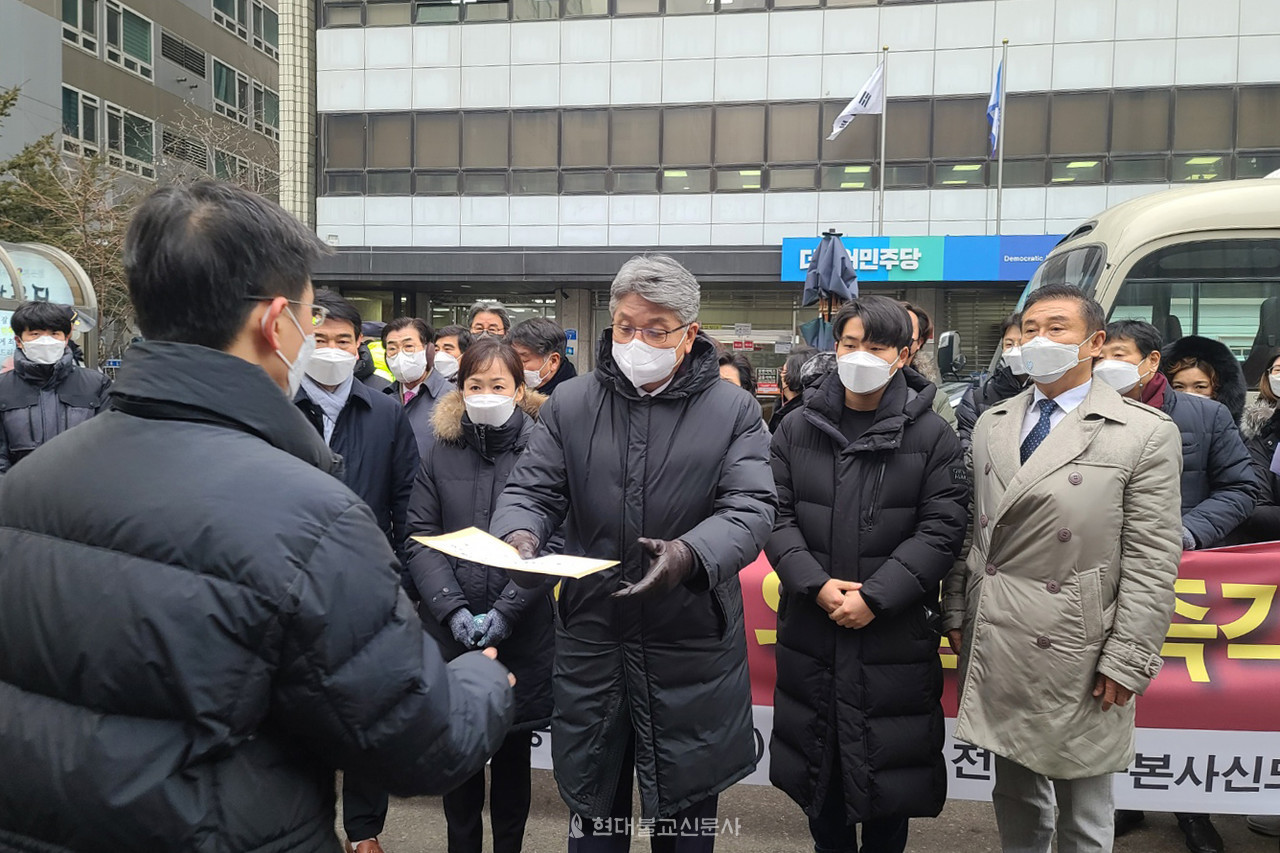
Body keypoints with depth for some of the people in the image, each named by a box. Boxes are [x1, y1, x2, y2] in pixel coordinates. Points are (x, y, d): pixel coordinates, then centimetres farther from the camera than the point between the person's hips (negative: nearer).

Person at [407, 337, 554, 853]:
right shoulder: (441, 452, 3)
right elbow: (421, 538, -2)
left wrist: (506, 611, -16)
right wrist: (454, 608, -14)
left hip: (521, 632, -2)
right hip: (450, 633, 2)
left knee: (513, 753, 13)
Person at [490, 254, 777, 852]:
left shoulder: (732, 410, -4)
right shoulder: (570, 404, 2)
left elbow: (750, 507, -13)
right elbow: (533, 489, 1)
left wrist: (690, 554, -33)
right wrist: (518, 534, -22)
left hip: (693, 646, -1)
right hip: (591, 639, 2)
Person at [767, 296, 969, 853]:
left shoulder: (932, 436, -3)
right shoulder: (797, 430, 5)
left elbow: (941, 530, -9)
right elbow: (778, 517, 1)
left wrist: (875, 597, -16)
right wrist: (816, 586, -13)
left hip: (895, 634, -2)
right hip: (811, 626, 3)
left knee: (887, 763, 12)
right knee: (818, 764, 16)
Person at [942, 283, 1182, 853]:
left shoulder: (1146, 434, -7)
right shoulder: (991, 424, 8)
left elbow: (1152, 560, -9)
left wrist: (1127, 661, -11)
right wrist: (957, 612, 7)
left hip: (1076, 653, -4)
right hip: (995, 644, 4)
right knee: (1015, 795, 20)